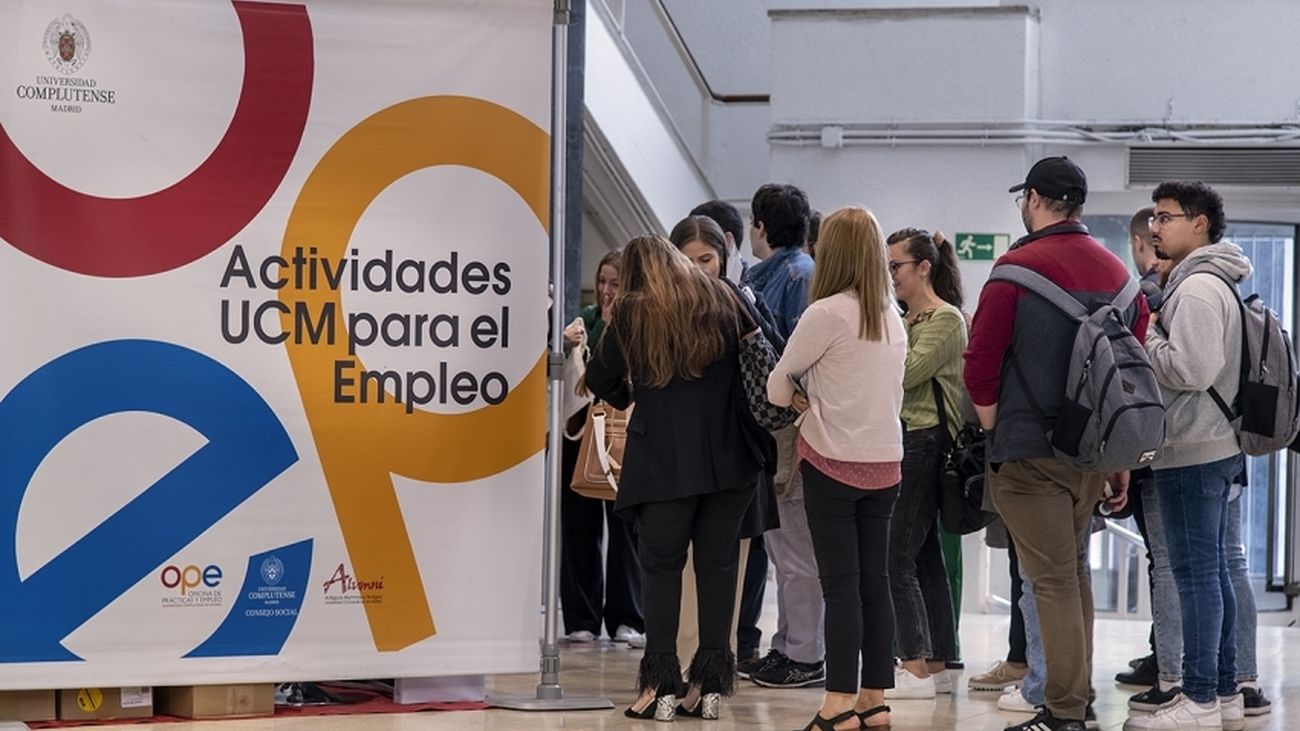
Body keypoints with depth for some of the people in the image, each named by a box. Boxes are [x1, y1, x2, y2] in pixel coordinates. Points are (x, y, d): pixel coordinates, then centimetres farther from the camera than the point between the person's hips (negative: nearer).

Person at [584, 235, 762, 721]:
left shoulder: (632, 311, -1)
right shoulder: (723, 301, 8)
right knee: (717, 562, 7)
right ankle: (711, 683, 7)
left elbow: (601, 380, 5)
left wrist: (626, 394, 25)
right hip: (728, 456, 3)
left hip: (663, 461, -3)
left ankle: (661, 685, 0)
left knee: (661, 564, 4)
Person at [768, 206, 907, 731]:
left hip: (833, 462, -6)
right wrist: (823, 405, 7)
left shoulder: (827, 313, -13)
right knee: (875, 582, 8)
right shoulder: (893, 318, 8)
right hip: (884, 462, 6)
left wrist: (801, 402, 12)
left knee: (841, 584, -4)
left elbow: (777, 387, -8)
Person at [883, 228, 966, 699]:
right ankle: (937, 666, 12)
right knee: (924, 555, 9)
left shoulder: (946, 320, -9)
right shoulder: (910, 320, 17)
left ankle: (916, 667, -10)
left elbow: (903, 374, -19)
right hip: (905, 440, 10)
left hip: (924, 443, -10)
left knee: (896, 555, -11)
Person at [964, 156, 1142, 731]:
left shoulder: (1019, 267, -10)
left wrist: (996, 431, 3)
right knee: (1074, 570, 19)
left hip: (1031, 452, -6)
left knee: (1054, 581, -3)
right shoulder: (1119, 274, 8)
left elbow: (980, 364, -12)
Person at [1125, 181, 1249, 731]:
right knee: (1212, 570, 13)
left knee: (1196, 572, -7)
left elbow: (1191, 370, -25)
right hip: (1213, 449, 11)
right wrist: (1154, 335, 10)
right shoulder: (1208, 283, 17)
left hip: (1193, 455, -11)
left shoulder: (1198, 289, -16)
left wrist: (1146, 336, -12)